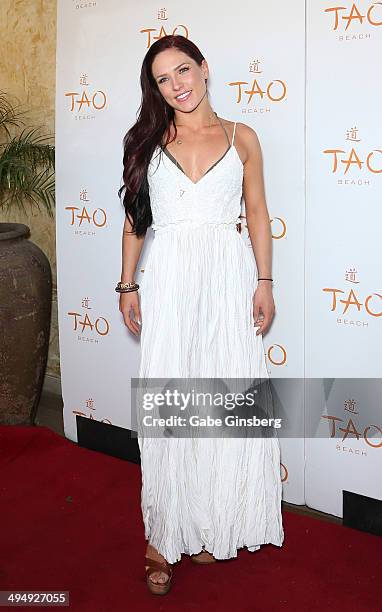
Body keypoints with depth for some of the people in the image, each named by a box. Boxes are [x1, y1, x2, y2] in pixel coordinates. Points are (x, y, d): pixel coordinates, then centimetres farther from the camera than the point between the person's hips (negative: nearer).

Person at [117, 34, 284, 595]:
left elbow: (258, 215, 8)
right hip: (169, 280, 0)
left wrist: (264, 282, 0)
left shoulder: (243, 138, 7)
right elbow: (135, 217, 10)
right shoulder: (149, 141, 8)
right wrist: (128, 285, 5)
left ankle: (214, 526, 20)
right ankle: (165, 536, 12)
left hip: (229, 278, 0)